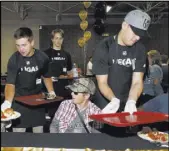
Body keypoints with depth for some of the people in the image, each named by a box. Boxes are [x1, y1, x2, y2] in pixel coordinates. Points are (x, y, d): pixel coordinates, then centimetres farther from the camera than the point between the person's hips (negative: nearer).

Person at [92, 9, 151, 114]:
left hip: (126, 104, 3)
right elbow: (102, 83, -16)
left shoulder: (140, 49, -4)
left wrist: (131, 101, -29)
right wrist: (114, 100, -34)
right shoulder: (104, 48, -15)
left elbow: (137, 81, -11)